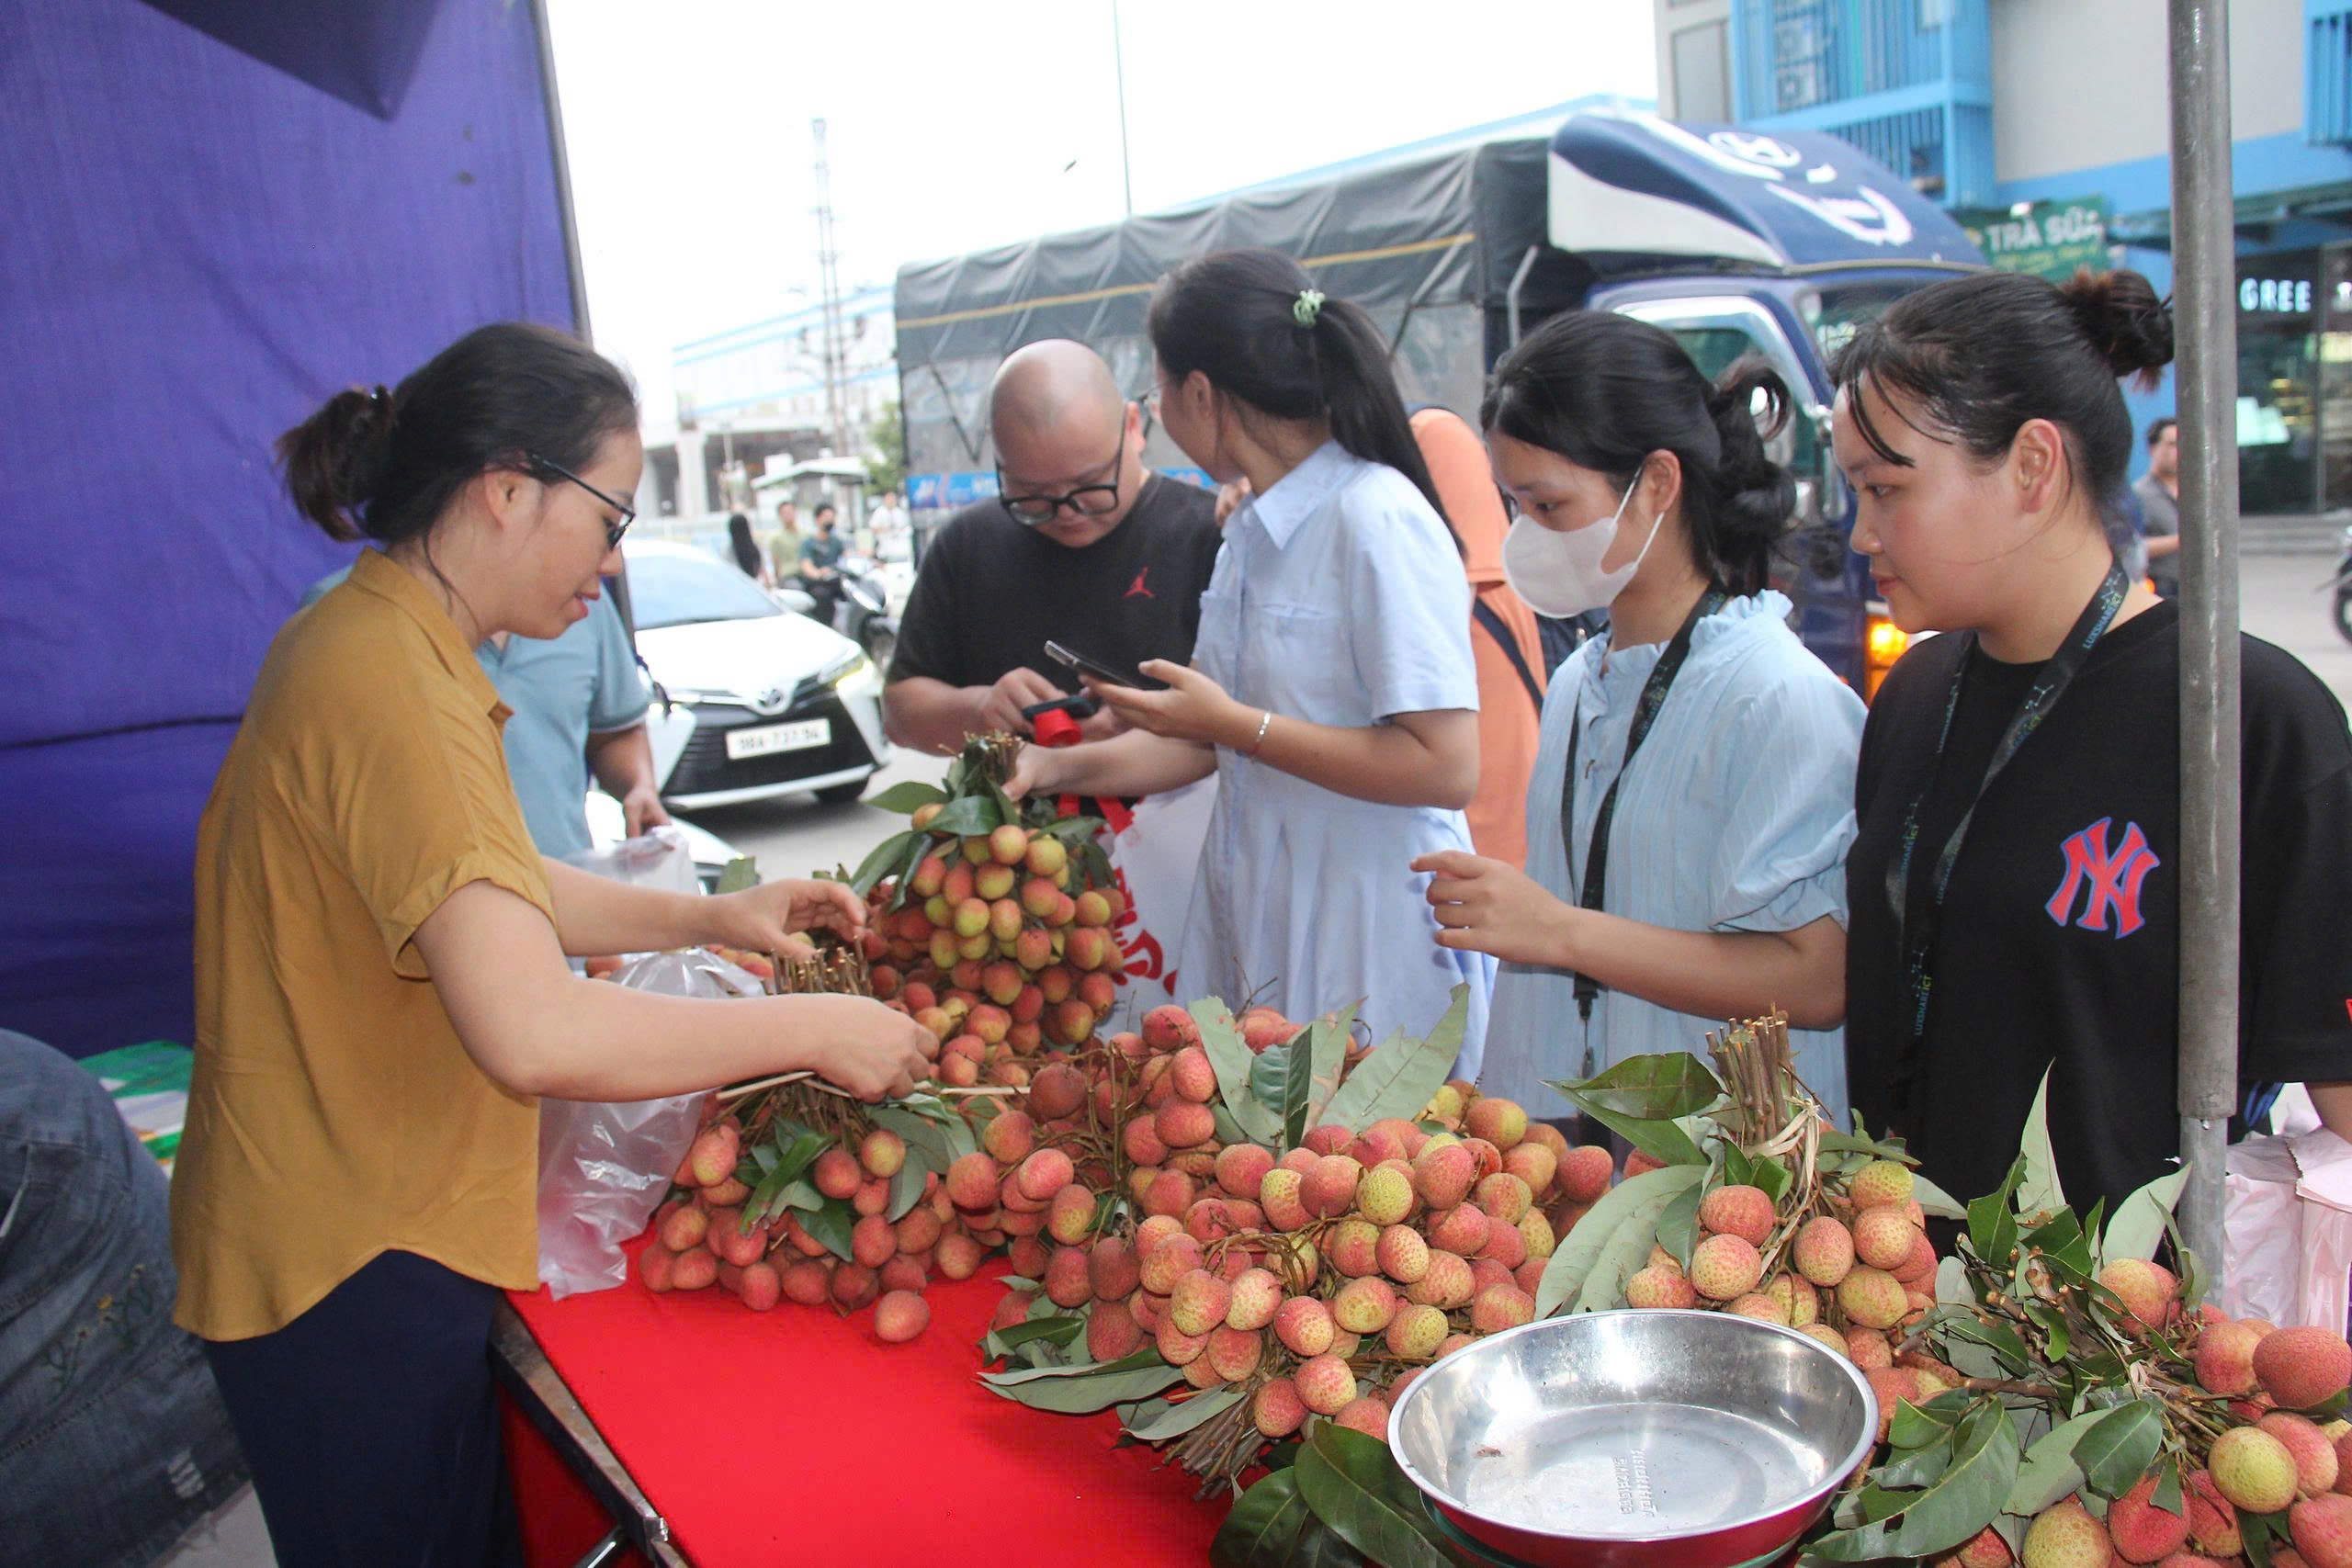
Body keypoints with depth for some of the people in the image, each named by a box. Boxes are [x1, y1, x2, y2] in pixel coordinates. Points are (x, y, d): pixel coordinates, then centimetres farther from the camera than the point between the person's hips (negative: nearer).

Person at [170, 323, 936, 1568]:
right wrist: (813, 1029, -24)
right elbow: (534, 1035, -35)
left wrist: (705, 917, 6)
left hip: (360, 1224, 9)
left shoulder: (363, 641, 7)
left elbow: (480, 892, 16)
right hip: (350, 1272, -9)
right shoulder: (391, 692, -26)